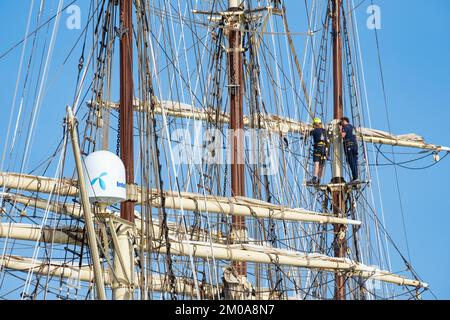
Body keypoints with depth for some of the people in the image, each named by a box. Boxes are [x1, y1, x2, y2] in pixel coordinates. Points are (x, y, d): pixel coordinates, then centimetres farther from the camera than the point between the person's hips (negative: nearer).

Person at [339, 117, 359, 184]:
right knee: (354, 162, 6)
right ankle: (355, 178, 4)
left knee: (352, 162, -11)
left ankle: (355, 178, -17)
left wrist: (340, 129, 3)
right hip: (355, 145, 8)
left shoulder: (346, 126, -3)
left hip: (349, 145, -8)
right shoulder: (352, 127, 23)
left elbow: (343, 135, -14)